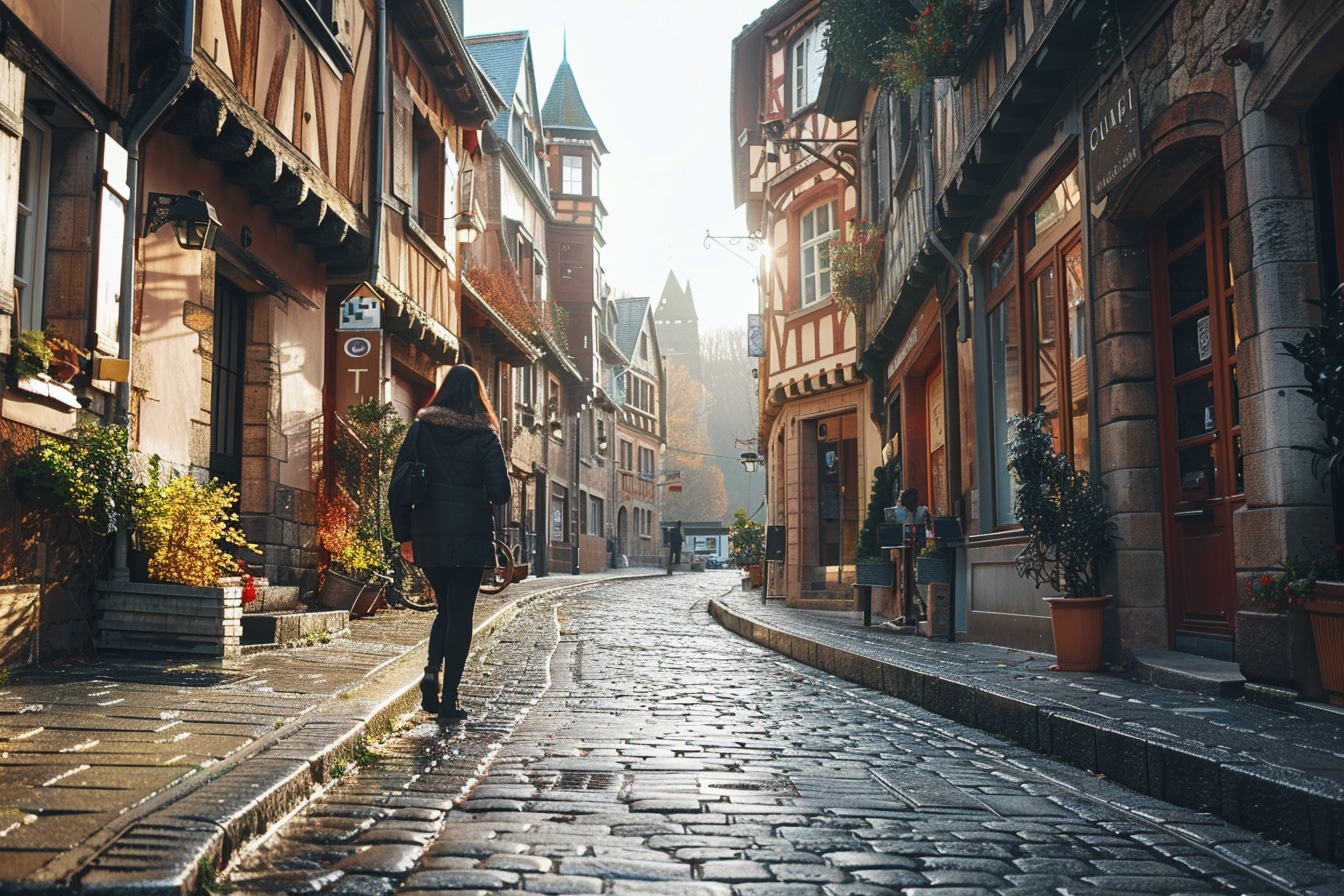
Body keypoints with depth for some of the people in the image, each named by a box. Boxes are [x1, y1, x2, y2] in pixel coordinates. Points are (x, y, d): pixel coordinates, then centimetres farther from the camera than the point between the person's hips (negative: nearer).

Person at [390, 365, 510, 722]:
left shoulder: (421, 428, 3)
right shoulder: (484, 435, -4)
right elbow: (500, 493, -8)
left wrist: (404, 535, 8)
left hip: (429, 535, 3)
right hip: (471, 535, -2)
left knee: (445, 607, 19)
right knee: (461, 612, 4)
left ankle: (432, 670, -4)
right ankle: (449, 699, 3)